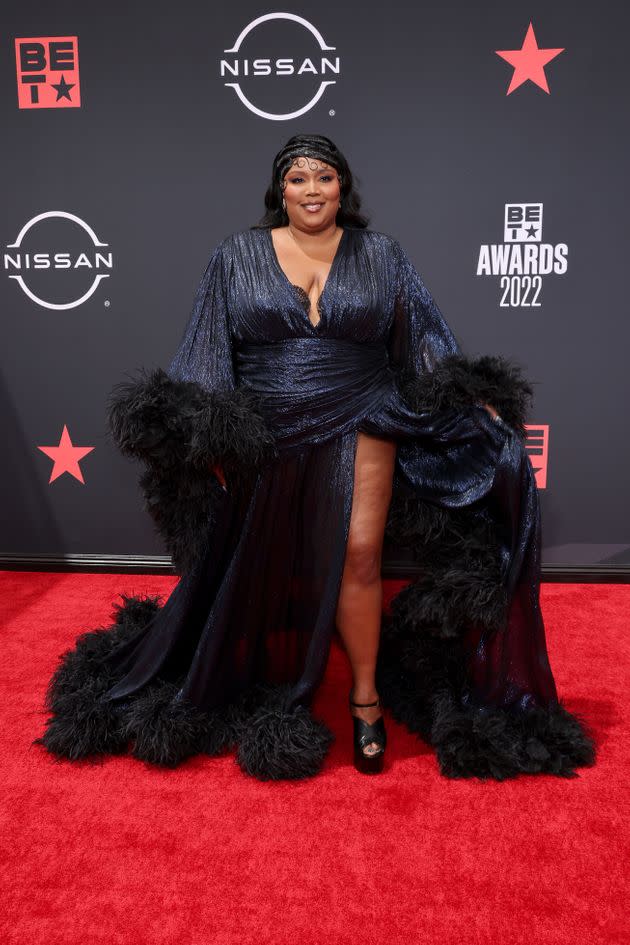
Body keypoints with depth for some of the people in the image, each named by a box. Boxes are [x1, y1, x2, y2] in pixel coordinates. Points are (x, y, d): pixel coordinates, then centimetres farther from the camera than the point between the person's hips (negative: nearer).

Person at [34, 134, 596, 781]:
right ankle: (272, 692, 32)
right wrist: (207, 436, -3)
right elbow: (208, 352, 4)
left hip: (358, 425, 0)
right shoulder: (239, 255, 5)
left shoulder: (379, 254, 7)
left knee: (358, 553, -7)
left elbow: (426, 338, 7)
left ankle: (367, 696, 12)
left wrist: (472, 400, 0)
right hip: (267, 438, 1)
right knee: (270, 567, 10)